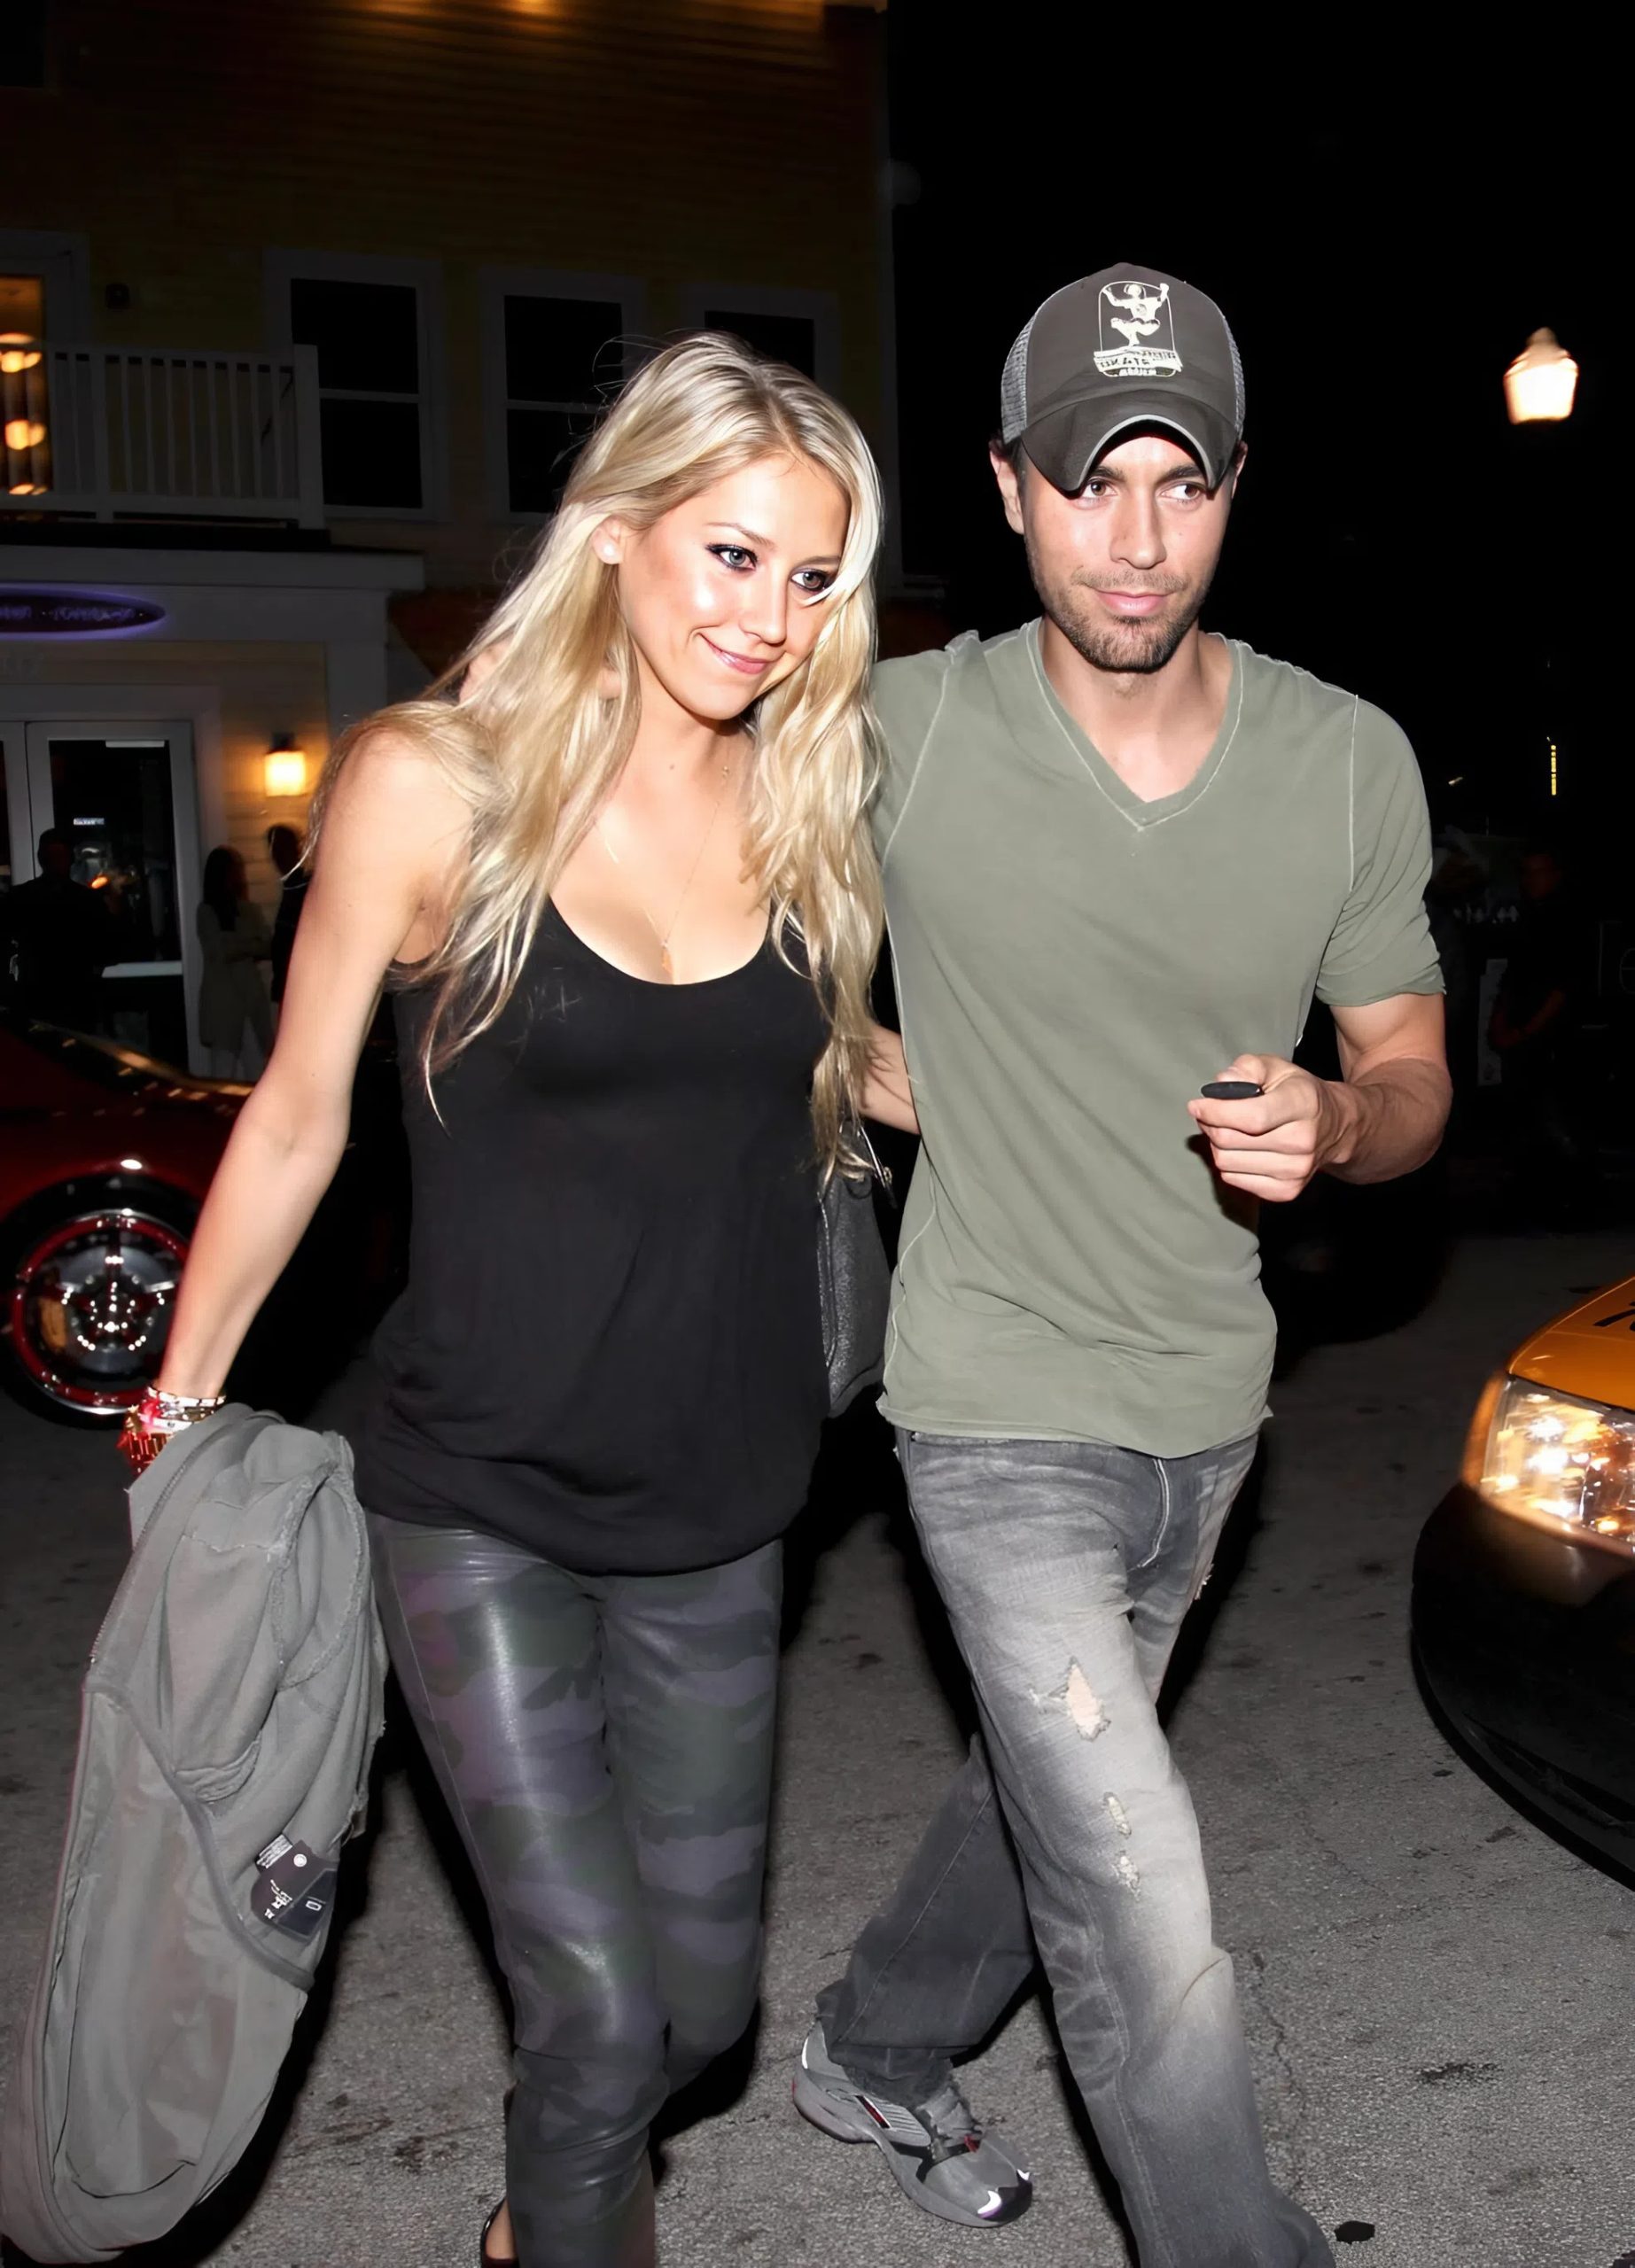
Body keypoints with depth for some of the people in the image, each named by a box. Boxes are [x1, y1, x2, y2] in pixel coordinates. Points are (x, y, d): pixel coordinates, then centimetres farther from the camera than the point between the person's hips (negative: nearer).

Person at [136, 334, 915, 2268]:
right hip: (478, 1509, -4)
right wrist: (180, 1408, 5)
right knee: (599, 2015, -6)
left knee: (702, 1999, 13)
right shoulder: (430, 787, -10)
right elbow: (297, 1118, -1)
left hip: (714, 1516, 4)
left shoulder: (807, 803, 0)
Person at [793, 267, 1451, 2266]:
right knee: (1145, 1917, -9)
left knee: (1045, 1792, 23)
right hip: (999, 1405, -4)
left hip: (1207, 1398, 5)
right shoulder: (898, 734, -14)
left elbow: (1411, 1075, 2)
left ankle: (876, 2055, 49)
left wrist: (1334, 1125, -18)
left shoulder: (1352, 764, -7)